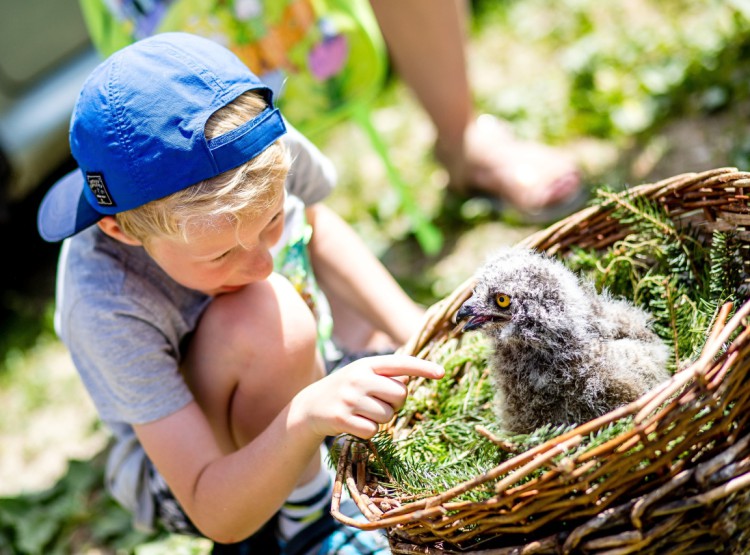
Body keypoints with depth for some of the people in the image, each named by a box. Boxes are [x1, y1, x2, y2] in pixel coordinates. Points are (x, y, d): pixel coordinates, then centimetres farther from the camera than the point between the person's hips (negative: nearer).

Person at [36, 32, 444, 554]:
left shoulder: (264, 143, -24)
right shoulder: (110, 309, -36)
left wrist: (416, 334, -9)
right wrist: (307, 418, -52)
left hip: (317, 370, 6)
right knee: (263, 318, -37)